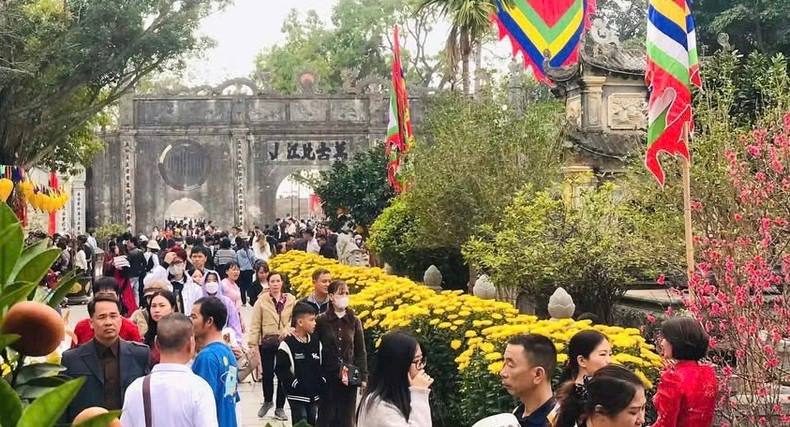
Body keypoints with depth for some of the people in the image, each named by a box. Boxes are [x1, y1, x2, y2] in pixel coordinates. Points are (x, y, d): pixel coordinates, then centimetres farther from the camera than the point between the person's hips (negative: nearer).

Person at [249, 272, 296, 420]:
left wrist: (288, 328, -20)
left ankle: (280, 407, 18)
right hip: (267, 342, -1)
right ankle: (267, 401, 32)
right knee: (267, 374, 5)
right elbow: (255, 324, -2)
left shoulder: (291, 299, 5)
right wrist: (253, 344, -8)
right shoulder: (262, 300, 0)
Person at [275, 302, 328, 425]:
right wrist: (295, 384, -17)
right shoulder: (287, 344, -12)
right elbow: (280, 369, -14)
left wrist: (322, 382, 2)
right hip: (297, 395, -6)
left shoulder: (316, 342, 8)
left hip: (315, 394, 6)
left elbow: (323, 365, 16)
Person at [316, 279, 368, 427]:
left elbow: (361, 352, 5)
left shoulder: (355, 321, 3)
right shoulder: (321, 320, -3)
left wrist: (363, 377, 0)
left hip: (349, 377, 2)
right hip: (327, 376, -2)